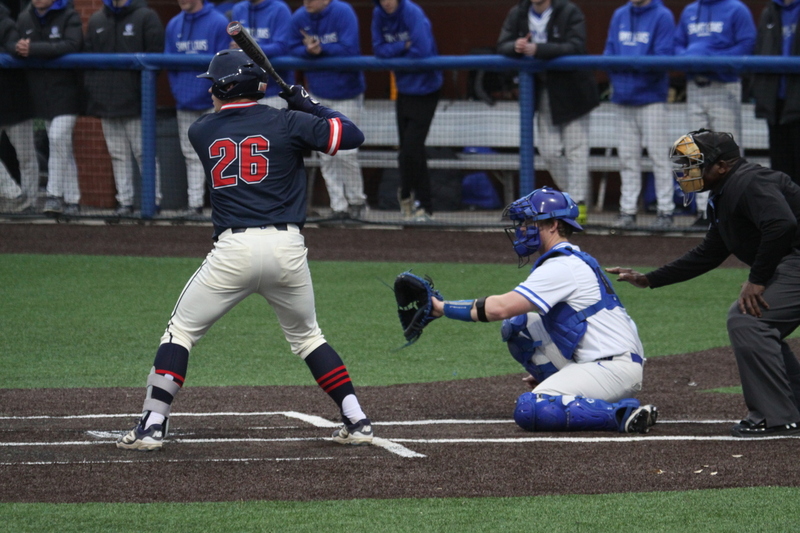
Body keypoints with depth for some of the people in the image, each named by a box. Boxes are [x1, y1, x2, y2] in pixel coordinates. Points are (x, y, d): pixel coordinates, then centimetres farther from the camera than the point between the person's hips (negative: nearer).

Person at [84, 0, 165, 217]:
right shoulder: (96, 20, 14)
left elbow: (155, 57, -5)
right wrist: (90, 88, 4)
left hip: (136, 102, -5)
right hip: (106, 100, 5)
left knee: (144, 152, -2)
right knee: (118, 154, 7)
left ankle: (154, 199, 5)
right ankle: (124, 200, 11)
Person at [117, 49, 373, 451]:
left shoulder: (200, 132, 9)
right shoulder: (285, 123, 3)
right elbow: (352, 136, 3)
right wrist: (308, 105, 16)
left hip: (234, 251, -1)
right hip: (288, 249, 1)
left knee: (181, 331, 10)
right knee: (306, 336, 21)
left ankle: (152, 425, 0)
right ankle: (356, 420, 14)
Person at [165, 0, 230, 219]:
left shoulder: (218, 23, -8)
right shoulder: (173, 25, 8)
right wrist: (177, 91, -1)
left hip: (212, 104, -5)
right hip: (185, 105, 5)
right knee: (192, 156, 7)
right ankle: (194, 204, 9)